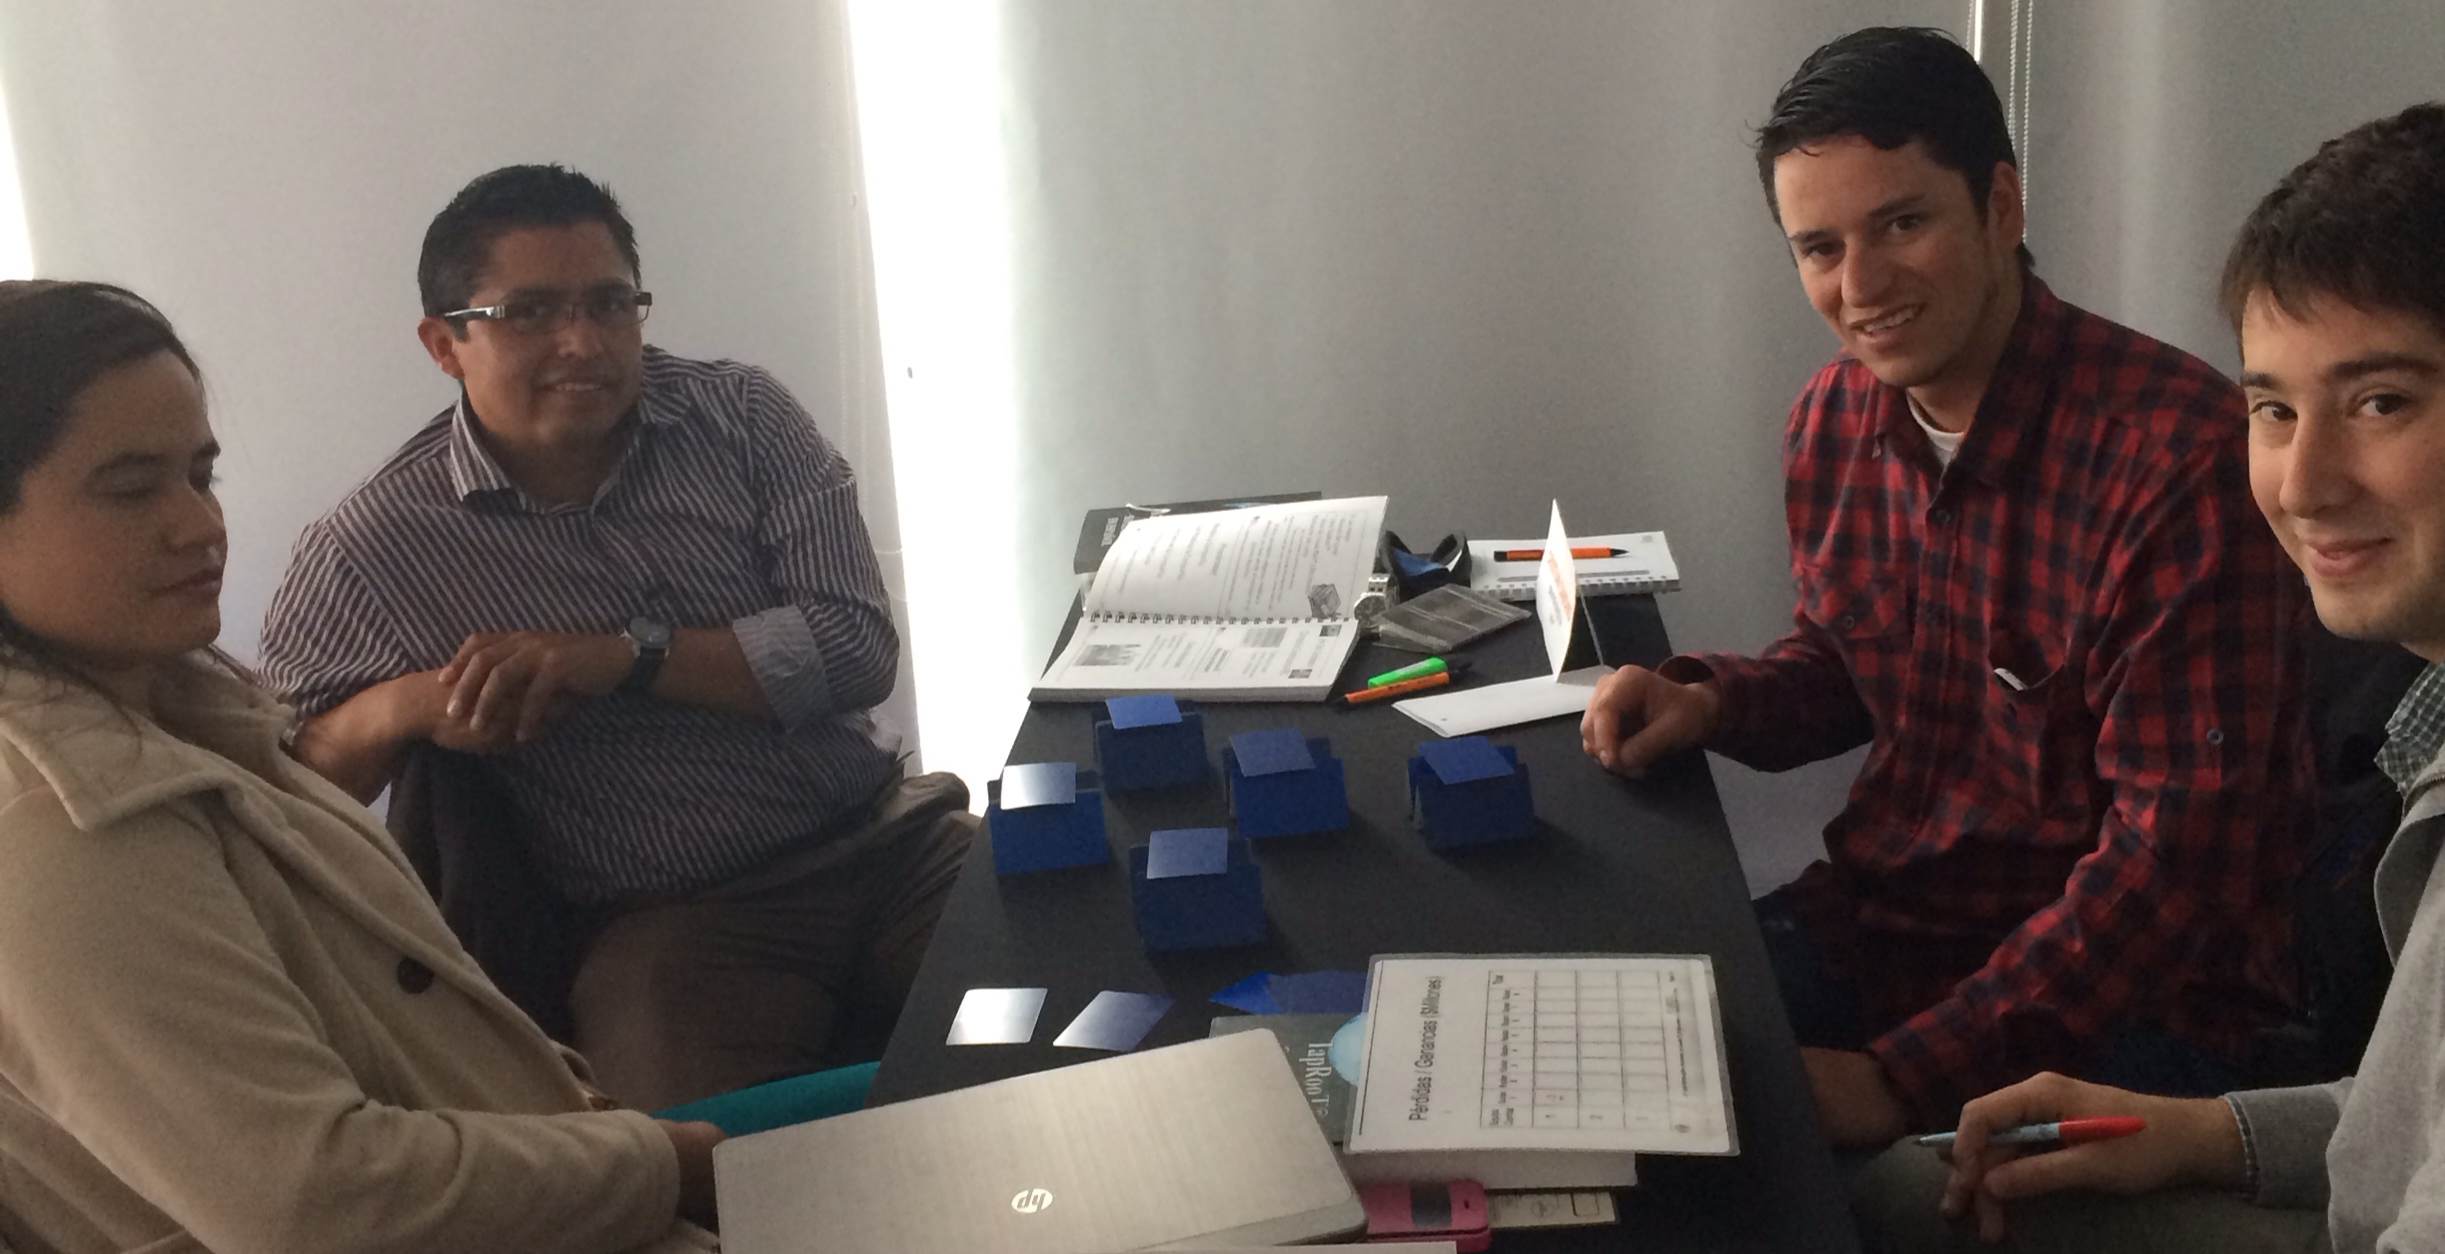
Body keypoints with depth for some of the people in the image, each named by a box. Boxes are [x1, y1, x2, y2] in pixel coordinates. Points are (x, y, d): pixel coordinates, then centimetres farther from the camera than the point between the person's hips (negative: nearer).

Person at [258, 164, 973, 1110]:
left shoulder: (742, 417, 4)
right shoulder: (371, 553, -2)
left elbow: (859, 647, -6)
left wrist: (625, 657, -16)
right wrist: (396, 709, -15)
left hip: (886, 831, 4)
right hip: (670, 925, -3)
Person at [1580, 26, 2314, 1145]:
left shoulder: (2180, 452, -21)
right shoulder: (1834, 419, 2)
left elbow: (2175, 853, -22)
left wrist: (1904, 1078, -26)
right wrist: (1711, 702, -3)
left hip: (2138, 995, -6)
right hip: (1872, 923, 7)